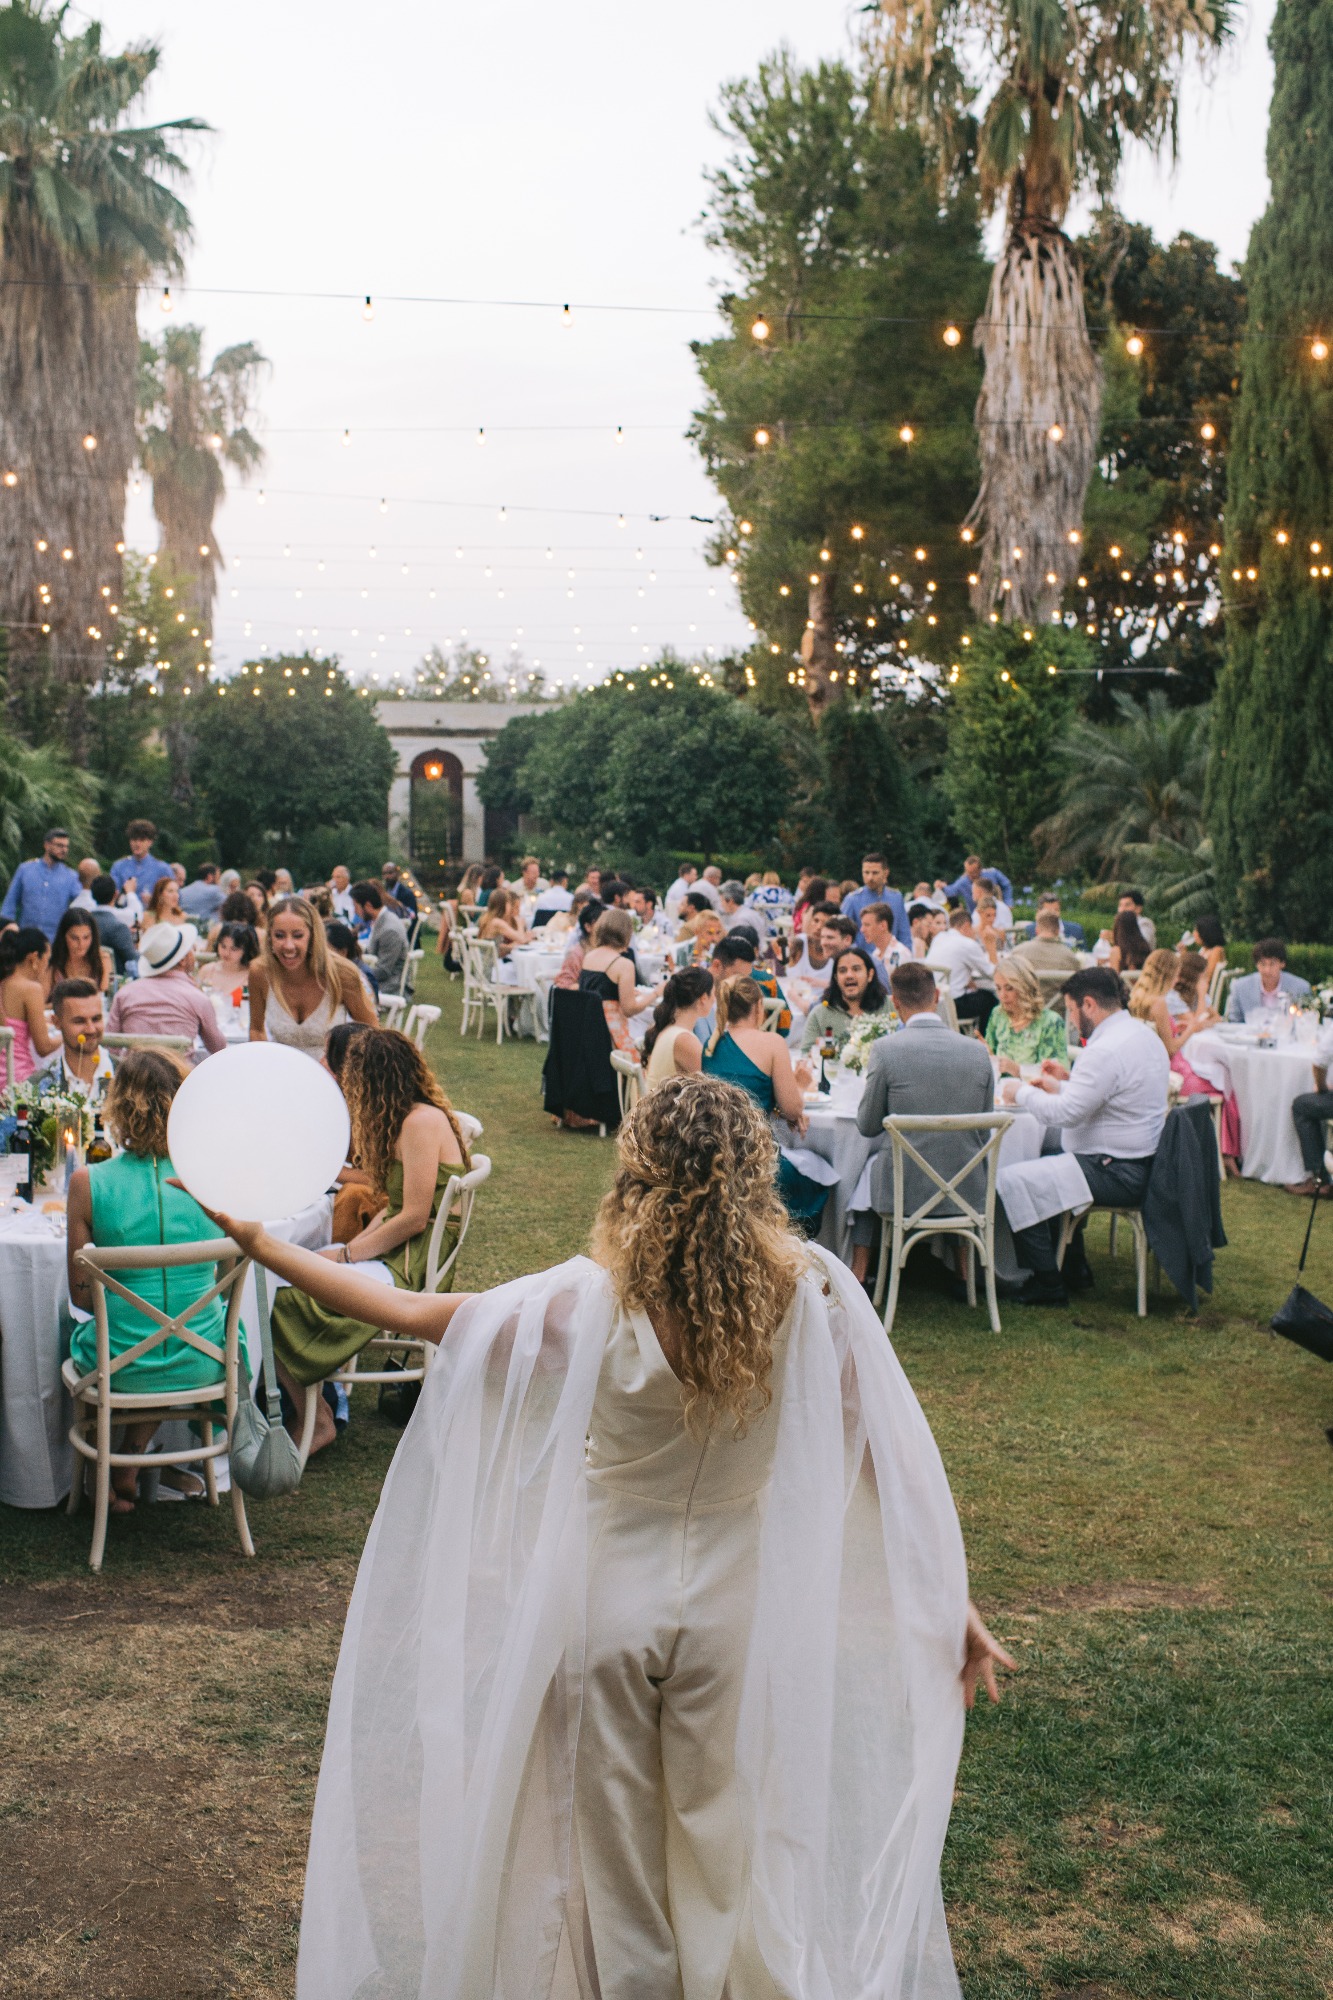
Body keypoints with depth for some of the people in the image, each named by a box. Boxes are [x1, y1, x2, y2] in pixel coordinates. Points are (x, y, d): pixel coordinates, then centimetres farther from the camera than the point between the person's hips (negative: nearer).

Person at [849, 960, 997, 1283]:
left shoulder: (886, 1049, -14)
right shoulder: (976, 1050, -4)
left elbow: (867, 1126, -4)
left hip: (904, 1189, -3)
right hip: (968, 1190, 3)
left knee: (869, 1164, 31)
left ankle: (860, 1271, 32)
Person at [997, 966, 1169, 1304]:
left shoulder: (1105, 1050, -23)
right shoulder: (1144, 1036, 11)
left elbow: (1066, 1113, -24)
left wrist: (1021, 1093, -9)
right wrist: (1064, 1085, 17)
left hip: (1116, 1174, -11)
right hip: (1143, 1164, 11)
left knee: (1012, 1183, -13)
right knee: (1050, 1165, 32)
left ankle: (1047, 1285, -4)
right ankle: (1074, 1269, 32)